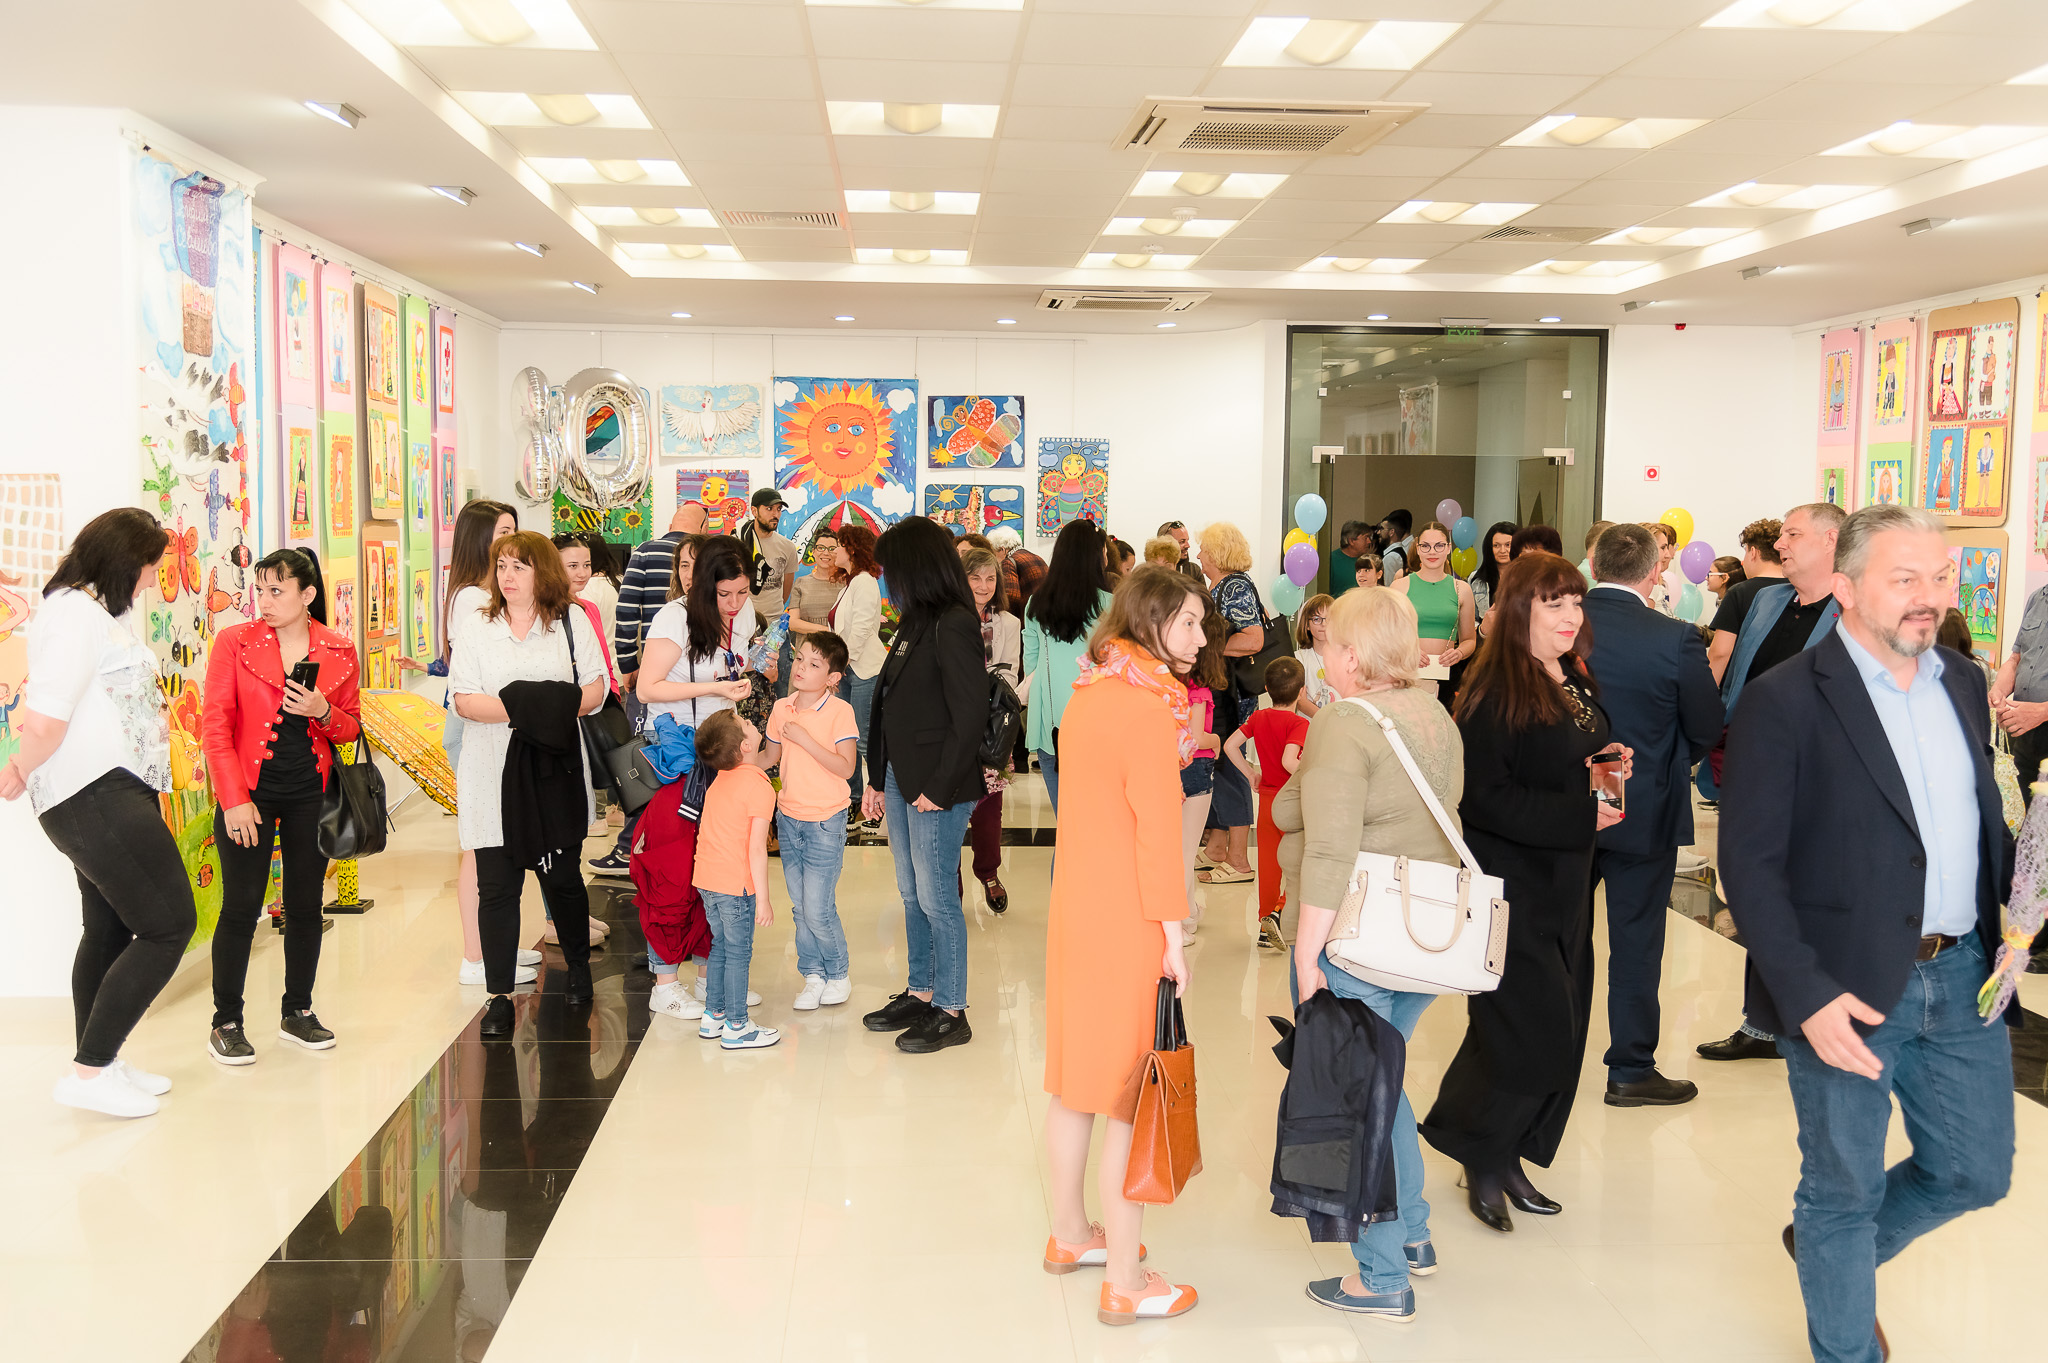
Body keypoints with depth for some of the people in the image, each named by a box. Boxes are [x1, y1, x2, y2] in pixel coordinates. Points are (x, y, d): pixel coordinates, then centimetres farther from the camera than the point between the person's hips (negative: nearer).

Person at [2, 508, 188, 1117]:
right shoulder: (76, 615, -17)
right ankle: (91, 1070, -2)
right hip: (97, 796, -11)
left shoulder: (96, 611, 17)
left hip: (110, 795, 11)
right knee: (169, 924, -9)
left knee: (110, 930, 18)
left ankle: (98, 1064, 30)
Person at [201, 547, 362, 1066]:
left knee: (306, 905, 8)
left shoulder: (339, 651, 4)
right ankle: (226, 1023, 10)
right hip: (250, 793, -2)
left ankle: (297, 1012, 23)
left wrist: (323, 712, -12)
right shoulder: (234, 643, -2)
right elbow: (215, 726, -5)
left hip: (311, 794, 3)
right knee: (242, 906, -3)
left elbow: (351, 728, 11)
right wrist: (234, 800, -11)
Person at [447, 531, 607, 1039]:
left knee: (562, 876, 10)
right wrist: (516, 710, -19)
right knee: (497, 887, -1)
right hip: (493, 775, 0)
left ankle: (578, 965, 35)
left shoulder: (572, 622, 6)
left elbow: (594, 690, 1)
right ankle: (499, 997, 7)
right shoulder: (477, 632, 7)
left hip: (555, 772, 0)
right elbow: (463, 700, -3)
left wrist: (555, 709, -17)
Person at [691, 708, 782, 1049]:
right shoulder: (759, 788, -17)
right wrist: (763, 898, -16)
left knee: (720, 946, 19)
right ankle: (736, 1027, 11)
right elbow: (756, 848, -20)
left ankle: (713, 1015, 28)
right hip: (735, 883, -8)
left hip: (706, 878, 8)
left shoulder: (721, 779, 7)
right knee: (738, 953, 3)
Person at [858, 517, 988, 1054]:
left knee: (937, 899, 0)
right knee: (912, 896, 17)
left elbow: (970, 716, -19)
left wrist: (939, 787, -17)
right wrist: (877, 778, 14)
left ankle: (951, 1012, 12)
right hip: (901, 779, 9)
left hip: (936, 788, -9)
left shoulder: (954, 626, -16)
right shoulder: (916, 623, 12)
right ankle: (920, 993, 29)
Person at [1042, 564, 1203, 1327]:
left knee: (1078, 1079, 18)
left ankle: (1070, 1234, 32)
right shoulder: (1147, 707, -16)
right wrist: (1172, 934, -15)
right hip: (1127, 923, -9)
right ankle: (1125, 1284, 5)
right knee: (1132, 1098, -2)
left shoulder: (1089, 695, 11)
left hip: (1075, 911, 9)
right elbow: (1157, 826, -18)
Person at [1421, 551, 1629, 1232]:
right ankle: (1482, 1157, 14)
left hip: (1564, 881, 9)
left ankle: (1504, 1158, 25)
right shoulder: (1495, 693, -16)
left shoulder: (1575, 682, 11)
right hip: (1511, 887, -9)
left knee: (1558, 1034, 11)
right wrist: (1580, 814, -23)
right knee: (1533, 1033, -7)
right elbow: (1485, 799, -22)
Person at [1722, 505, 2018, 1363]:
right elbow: (1751, 865, -15)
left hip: (1962, 977, 6)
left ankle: (1831, 1251, 42)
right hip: (1849, 989, -6)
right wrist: (1806, 994, -21)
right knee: (1844, 1189, 10)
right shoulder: (1785, 700, -13)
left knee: (1976, 1172, 17)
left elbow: (1985, 821, 16)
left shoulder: (1962, 685, 8)